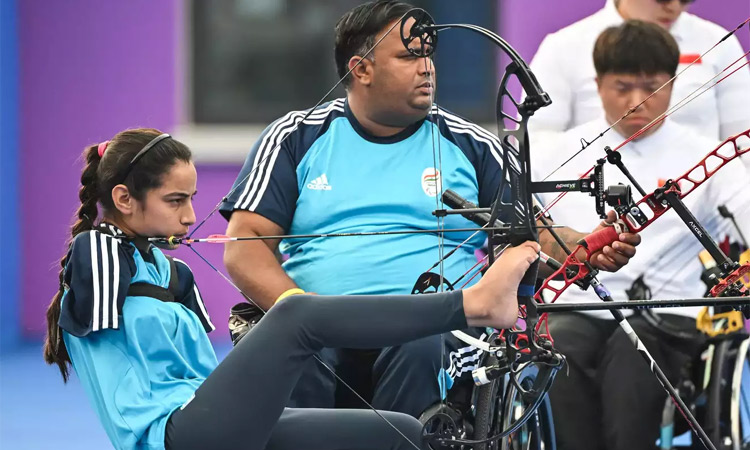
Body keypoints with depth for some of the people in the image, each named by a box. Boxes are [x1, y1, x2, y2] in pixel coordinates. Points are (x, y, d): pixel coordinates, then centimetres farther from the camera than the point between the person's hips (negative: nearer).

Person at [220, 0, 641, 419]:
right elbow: (244, 245, 6)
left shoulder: (472, 146, 16)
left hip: (437, 329, 1)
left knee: (420, 350, -36)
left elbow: (536, 235, 11)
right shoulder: (297, 137, 14)